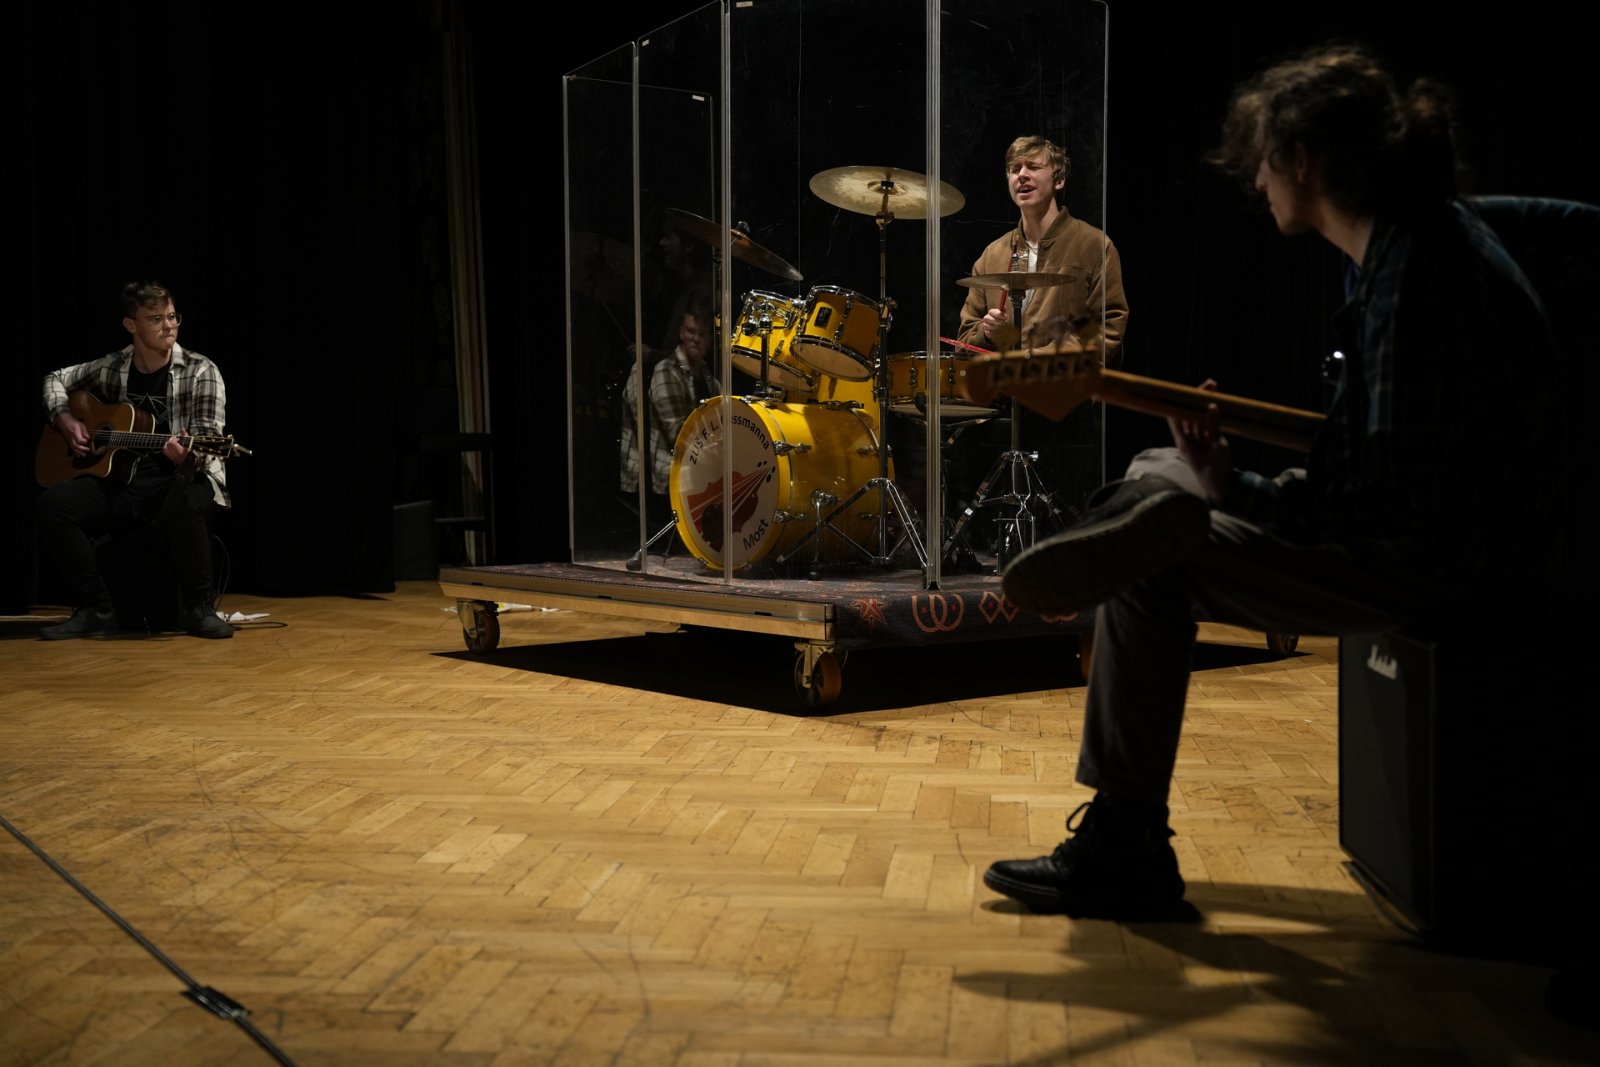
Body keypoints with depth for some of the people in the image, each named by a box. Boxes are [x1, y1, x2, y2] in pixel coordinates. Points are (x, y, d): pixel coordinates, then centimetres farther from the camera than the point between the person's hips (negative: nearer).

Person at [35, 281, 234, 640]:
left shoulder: (201, 372, -5)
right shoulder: (111, 368, 6)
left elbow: (207, 446, -13)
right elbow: (57, 379, 24)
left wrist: (184, 456, -36)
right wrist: (67, 421, 5)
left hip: (181, 479, -4)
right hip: (120, 481, 4)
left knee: (188, 504, -40)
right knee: (51, 505, -21)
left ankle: (199, 608, -20)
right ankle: (96, 608, -9)